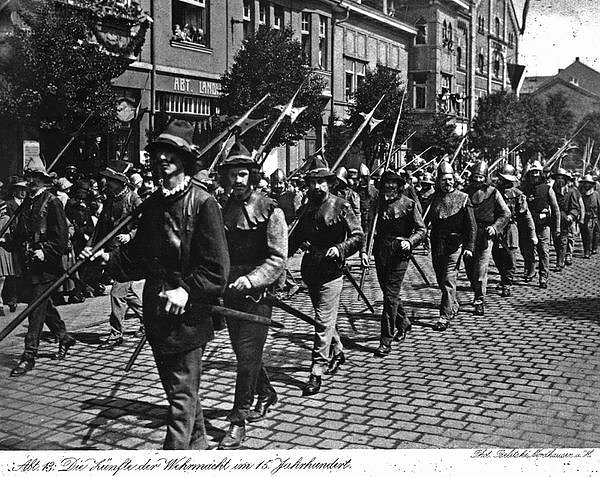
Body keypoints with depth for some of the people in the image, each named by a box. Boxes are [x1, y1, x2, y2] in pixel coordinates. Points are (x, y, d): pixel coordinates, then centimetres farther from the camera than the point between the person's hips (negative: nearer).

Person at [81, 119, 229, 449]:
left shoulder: (202, 202, -12)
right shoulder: (153, 204, 10)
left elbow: (216, 266, -15)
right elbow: (137, 256, 16)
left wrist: (187, 289, -24)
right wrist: (108, 258, 2)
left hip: (188, 314, -8)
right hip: (156, 315, 8)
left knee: (182, 394, -3)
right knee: (178, 388, 21)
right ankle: (197, 443, 39)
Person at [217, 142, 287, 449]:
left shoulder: (270, 211, -8)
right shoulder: (221, 211, 8)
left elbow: (277, 260, -13)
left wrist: (250, 280, -26)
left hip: (257, 294, -6)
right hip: (230, 292, 6)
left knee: (248, 354, -7)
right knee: (243, 352, 16)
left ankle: (239, 420, 1)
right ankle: (266, 394, 39)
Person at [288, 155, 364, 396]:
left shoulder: (340, 206, -8)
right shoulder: (306, 208, 10)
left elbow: (358, 236, -9)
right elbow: (295, 237, 17)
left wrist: (339, 249, -24)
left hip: (330, 271, -6)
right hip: (309, 270, 7)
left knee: (324, 322, -8)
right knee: (325, 319, 19)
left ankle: (317, 372, -6)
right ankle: (337, 352, 39)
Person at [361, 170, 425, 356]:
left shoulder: (408, 204, -3)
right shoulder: (377, 203, 7)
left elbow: (421, 229, -1)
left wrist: (409, 242, -19)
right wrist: (364, 250, -5)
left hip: (399, 255, -5)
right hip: (380, 254, 5)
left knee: (391, 295, -9)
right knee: (389, 292, 17)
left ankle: (386, 340, -6)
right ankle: (403, 323, 42)